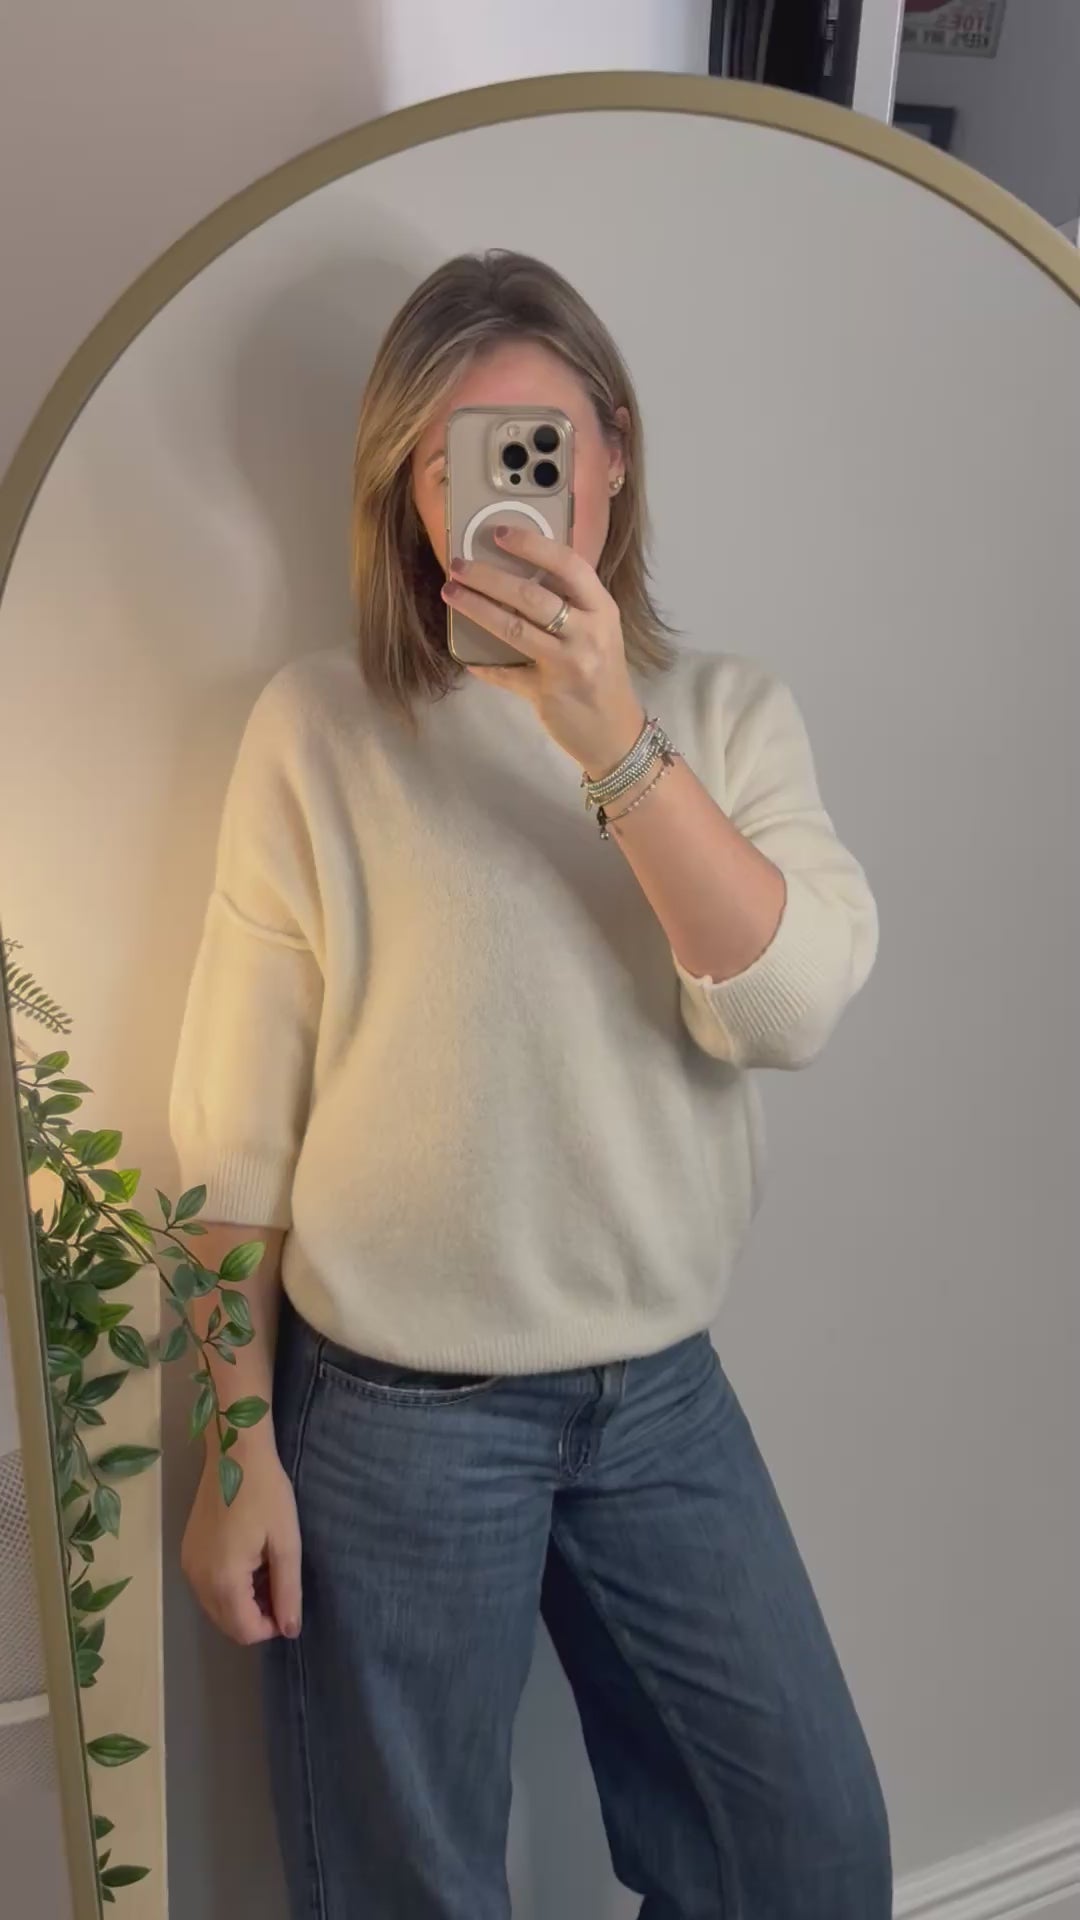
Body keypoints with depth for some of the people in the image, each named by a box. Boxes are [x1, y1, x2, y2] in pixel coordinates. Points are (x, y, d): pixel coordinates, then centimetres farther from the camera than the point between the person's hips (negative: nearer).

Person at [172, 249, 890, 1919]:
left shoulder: (729, 715, -1)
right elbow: (238, 1122, -7)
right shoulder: (318, 728, -10)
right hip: (394, 1412, -3)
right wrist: (238, 1442, -4)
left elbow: (797, 1008, -16)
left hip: (662, 1391, 3)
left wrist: (615, 743, -27)